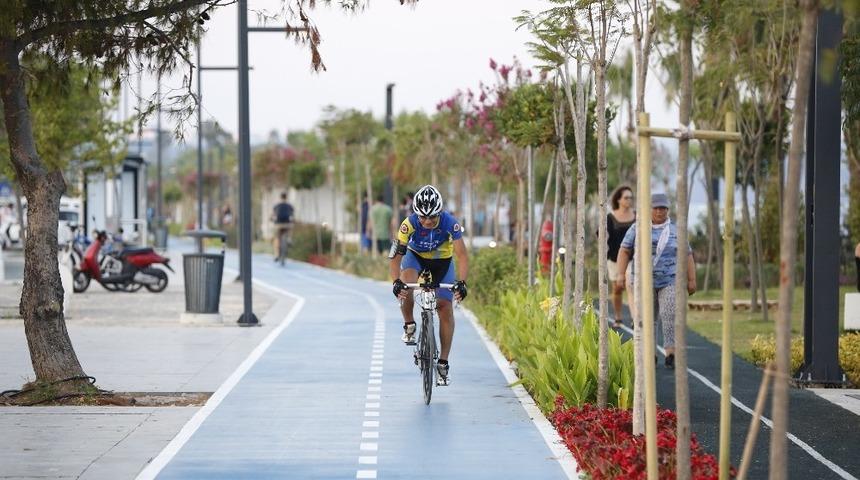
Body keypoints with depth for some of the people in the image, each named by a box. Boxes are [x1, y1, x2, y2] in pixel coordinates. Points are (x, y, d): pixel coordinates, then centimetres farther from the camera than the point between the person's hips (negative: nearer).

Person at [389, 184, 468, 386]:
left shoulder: (449, 222, -31)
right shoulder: (410, 224, -31)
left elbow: (461, 255, -33)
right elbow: (395, 256, -31)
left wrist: (461, 282, -48)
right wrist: (396, 282, -47)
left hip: (442, 262, 0)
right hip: (416, 257, 0)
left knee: (445, 308, -10)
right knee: (405, 285, -33)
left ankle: (443, 363, -2)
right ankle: (409, 326, -8)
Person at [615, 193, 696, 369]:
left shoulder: (675, 231, 1)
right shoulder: (637, 228, 0)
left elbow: (687, 255, 6)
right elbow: (624, 251, -1)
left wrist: (691, 280, 3)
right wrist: (621, 274, -11)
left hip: (670, 281, -1)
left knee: (670, 315, -17)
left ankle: (671, 356, -20)